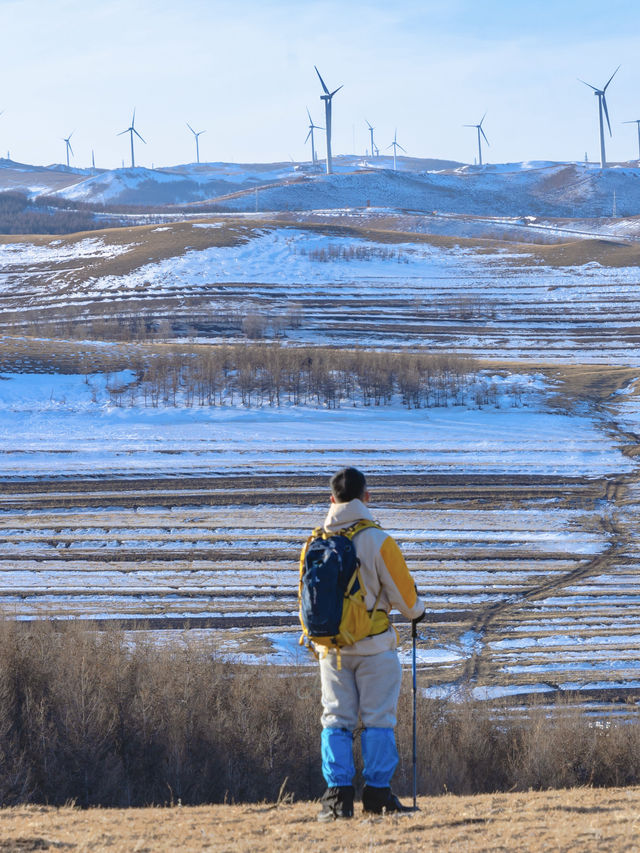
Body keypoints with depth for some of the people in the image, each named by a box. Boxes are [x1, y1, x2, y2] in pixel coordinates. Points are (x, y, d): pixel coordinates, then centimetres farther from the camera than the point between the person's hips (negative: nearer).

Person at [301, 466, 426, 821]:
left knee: (336, 720, 7)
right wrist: (415, 612, 16)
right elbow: (402, 592, -6)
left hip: (331, 648, 4)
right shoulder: (377, 540, -12)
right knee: (378, 719, 3)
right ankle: (377, 793, 2)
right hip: (373, 645, -4)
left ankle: (337, 794, 0)